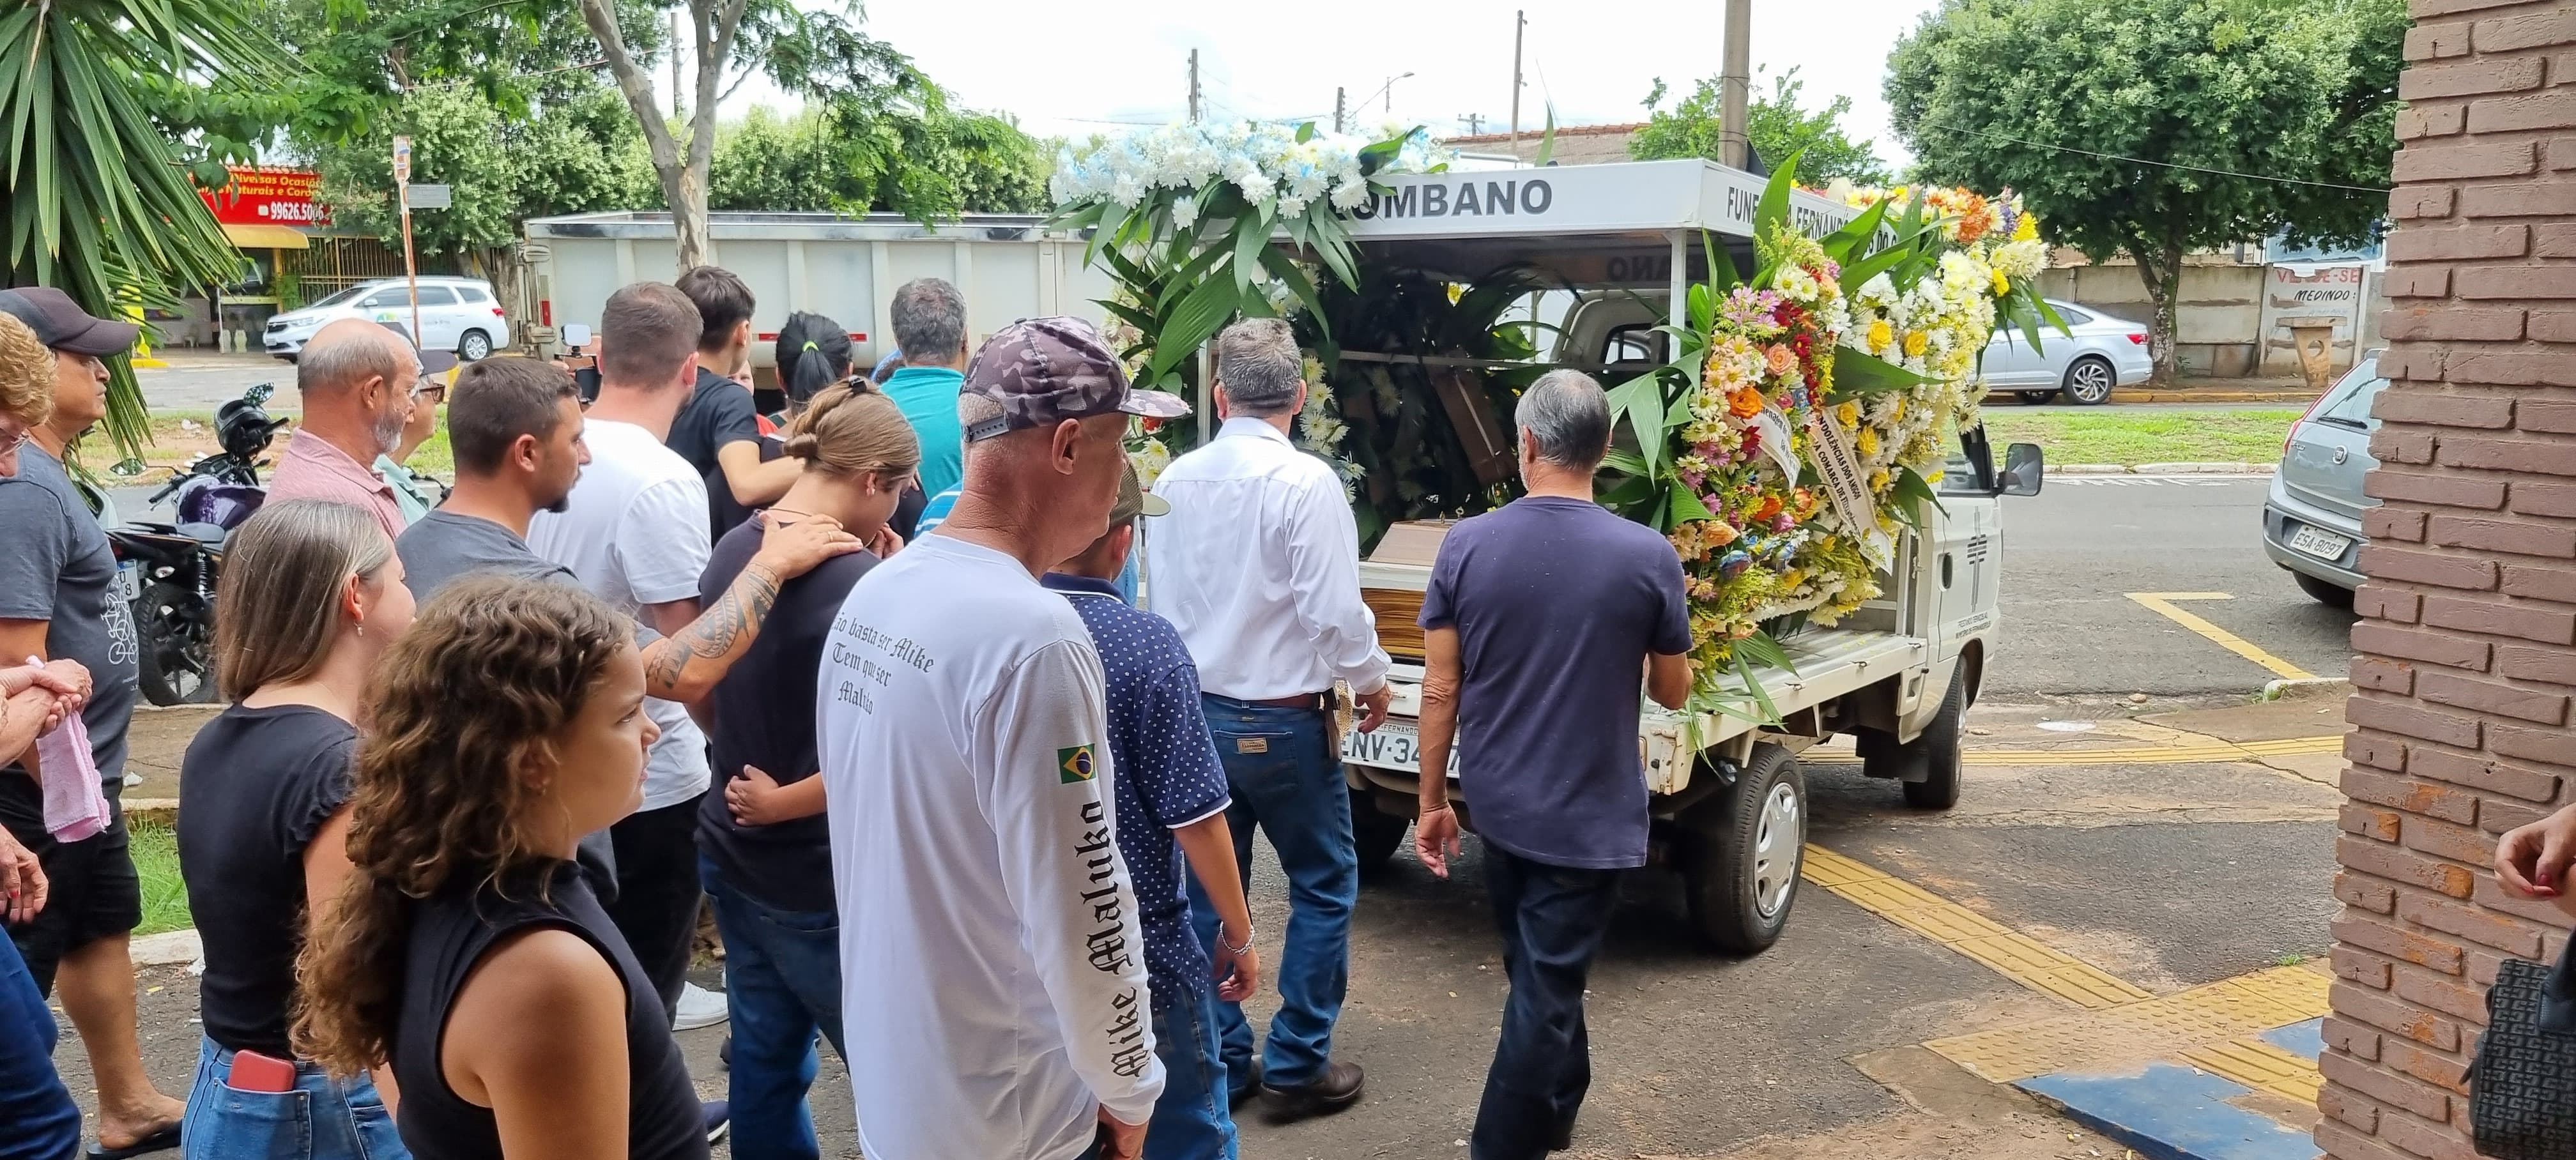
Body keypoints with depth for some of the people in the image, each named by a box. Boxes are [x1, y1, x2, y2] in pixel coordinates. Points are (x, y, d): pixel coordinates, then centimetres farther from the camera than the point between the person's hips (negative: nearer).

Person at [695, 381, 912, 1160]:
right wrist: (787, 802, -10)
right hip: (817, 878, -8)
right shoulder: (858, 579, -21)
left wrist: (749, 771, 11)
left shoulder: (731, 551, 3)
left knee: (765, 1060, 18)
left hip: (732, 854, 8)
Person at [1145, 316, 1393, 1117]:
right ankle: (1296, 1065, 14)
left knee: (1207, 891, 13)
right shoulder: (1305, 482, -17)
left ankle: (1219, 1062, 22)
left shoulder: (1175, 480, 1)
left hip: (1191, 712, 6)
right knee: (1324, 885, 10)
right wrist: (1373, 681, 0)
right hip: (1279, 720, -5)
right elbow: (1335, 610, -18)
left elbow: (1160, 597, 7)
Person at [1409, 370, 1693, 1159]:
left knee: (1538, 974, 25)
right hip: (1589, 816, -4)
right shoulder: (1648, 556, -13)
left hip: (1497, 805, 4)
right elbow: (1673, 693, -1)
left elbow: (1440, 691, -6)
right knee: (1546, 993, 5)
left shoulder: (1466, 545, -9)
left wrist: (1433, 800, 6)